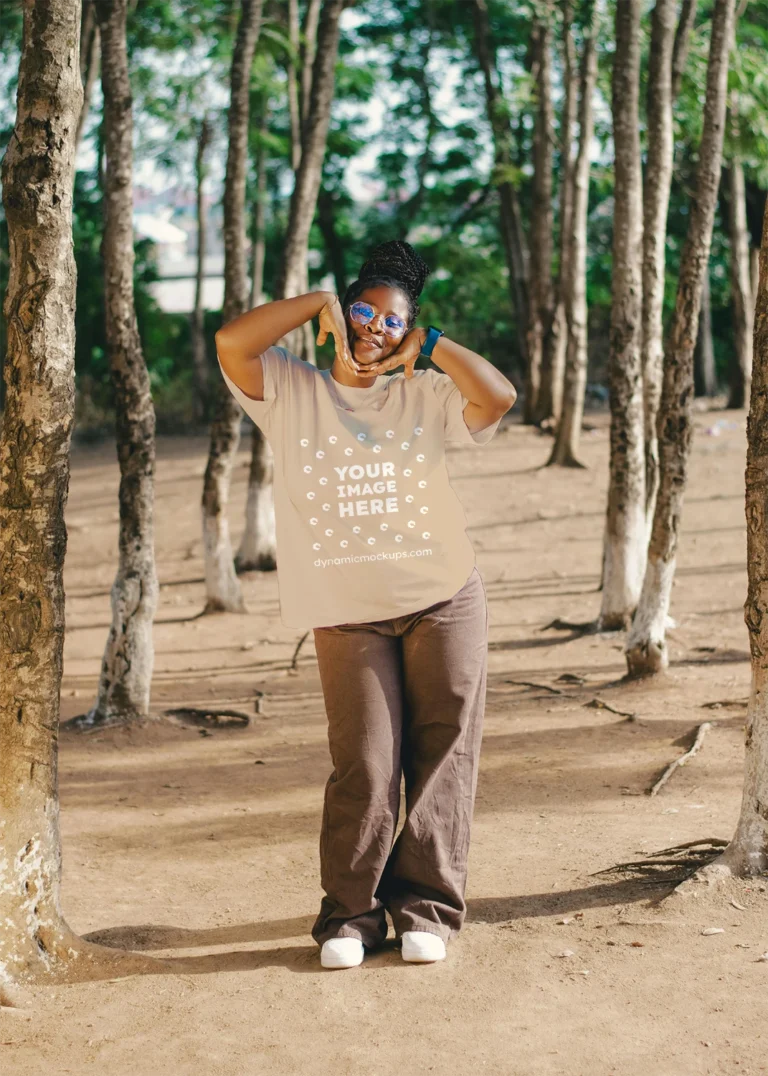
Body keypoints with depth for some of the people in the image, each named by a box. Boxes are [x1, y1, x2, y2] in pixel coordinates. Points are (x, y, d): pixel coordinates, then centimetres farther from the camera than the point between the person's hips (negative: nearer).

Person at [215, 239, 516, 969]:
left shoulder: (424, 395, 6)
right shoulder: (291, 391, 3)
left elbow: (499, 398, -11)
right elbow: (232, 342, -14)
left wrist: (429, 345, -4)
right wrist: (320, 301, -8)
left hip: (443, 600, 2)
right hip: (347, 615, -2)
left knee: (442, 754, 2)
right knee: (364, 766, -5)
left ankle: (425, 905, 12)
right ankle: (350, 914, 8)